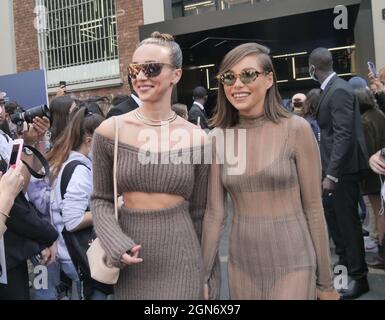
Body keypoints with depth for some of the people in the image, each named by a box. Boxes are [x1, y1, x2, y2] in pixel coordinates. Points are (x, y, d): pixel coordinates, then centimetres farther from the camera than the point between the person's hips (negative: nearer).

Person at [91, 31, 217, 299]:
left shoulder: (197, 139, -3)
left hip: (180, 259, 0)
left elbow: (199, 212, 6)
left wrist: (205, 276, 12)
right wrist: (118, 246, -14)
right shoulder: (110, 131, -4)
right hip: (130, 264, 1)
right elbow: (101, 199, 3)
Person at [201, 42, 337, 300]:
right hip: (242, 266, 3)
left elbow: (313, 208, -6)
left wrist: (326, 281, -2)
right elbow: (215, 212, 2)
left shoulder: (296, 129, -10)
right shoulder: (218, 138, -1)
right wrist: (203, 275, 4)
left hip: (292, 265, -3)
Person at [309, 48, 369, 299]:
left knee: (348, 219, 0)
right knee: (332, 212, 21)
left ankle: (358, 277, 15)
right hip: (335, 164, 10)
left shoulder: (339, 90, -20)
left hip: (343, 167, -10)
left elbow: (344, 134, -25)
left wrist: (331, 174, -27)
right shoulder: (331, 89, 10)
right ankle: (345, 262, 38)